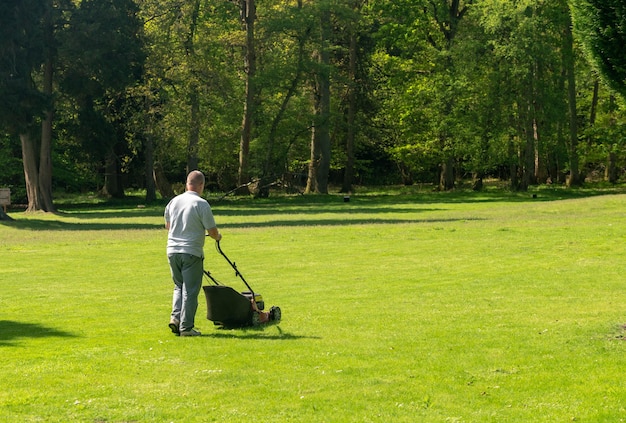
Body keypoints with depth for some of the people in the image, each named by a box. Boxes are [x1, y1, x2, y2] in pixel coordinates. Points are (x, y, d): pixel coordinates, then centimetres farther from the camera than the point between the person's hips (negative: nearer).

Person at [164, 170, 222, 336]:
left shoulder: (174, 201, 7)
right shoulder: (201, 204, -11)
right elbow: (212, 231, -9)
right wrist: (217, 237, 14)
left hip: (172, 251, 5)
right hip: (191, 252, -5)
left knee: (179, 286, 20)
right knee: (190, 290, 1)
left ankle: (175, 317, 5)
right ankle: (186, 327, 3)